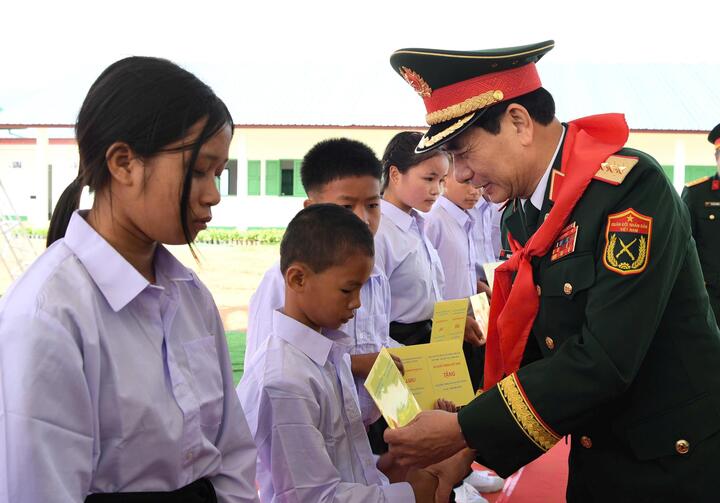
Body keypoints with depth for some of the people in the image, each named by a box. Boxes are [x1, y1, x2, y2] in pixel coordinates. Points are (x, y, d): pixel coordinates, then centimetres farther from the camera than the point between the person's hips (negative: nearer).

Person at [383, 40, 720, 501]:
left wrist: (464, 430, -23)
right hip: (596, 463, 7)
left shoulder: (631, 187, -21)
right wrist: (472, 452, -5)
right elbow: (529, 351, 7)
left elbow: (605, 359, -27)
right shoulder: (525, 216, 3)